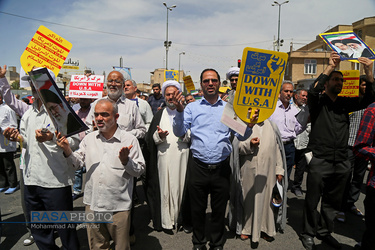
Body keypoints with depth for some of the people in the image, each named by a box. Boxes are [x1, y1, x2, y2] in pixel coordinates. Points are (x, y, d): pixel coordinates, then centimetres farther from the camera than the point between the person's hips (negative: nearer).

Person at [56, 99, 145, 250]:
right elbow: (77, 163, 8)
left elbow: (139, 171, -7)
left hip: (119, 206, -4)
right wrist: (67, 150, -8)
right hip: (92, 203, 4)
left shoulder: (129, 140, -7)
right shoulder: (89, 138, 7)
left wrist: (126, 161, -25)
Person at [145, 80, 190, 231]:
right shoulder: (159, 115, 14)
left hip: (182, 158, -1)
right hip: (163, 159, 2)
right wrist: (159, 136, -12)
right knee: (164, 188, 3)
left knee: (181, 187, 2)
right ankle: (165, 220, 16)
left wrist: (185, 134, -16)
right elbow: (149, 138, 8)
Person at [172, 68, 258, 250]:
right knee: (197, 209, 15)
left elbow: (241, 135, 2)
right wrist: (179, 111, -18)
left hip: (221, 168, 1)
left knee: (219, 210, 15)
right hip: (198, 168, 0)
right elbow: (179, 132, -5)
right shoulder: (192, 107, 3)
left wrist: (249, 125, -18)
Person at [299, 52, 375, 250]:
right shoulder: (318, 102, -2)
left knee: (333, 201, 16)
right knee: (312, 200, 6)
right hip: (320, 161, -5)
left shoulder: (345, 103, 11)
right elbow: (313, 91, -22)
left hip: (341, 162, 5)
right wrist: (330, 67, -20)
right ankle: (308, 233, 23)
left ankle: (324, 232, 34)